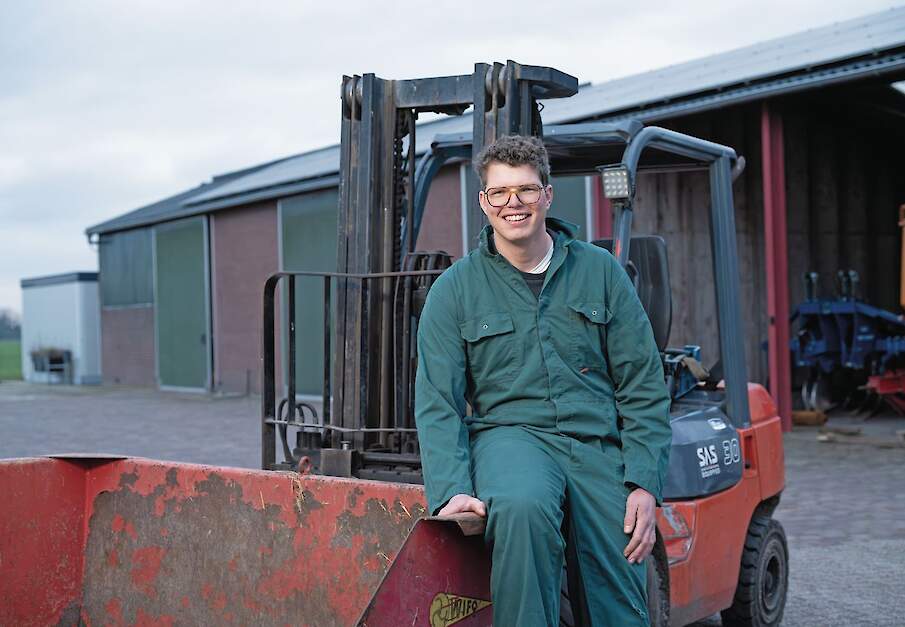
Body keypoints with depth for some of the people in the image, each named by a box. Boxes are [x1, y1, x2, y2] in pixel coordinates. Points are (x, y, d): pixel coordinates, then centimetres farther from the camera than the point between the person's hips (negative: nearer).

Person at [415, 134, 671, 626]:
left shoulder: (600, 271, 7)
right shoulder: (454, 289, 4)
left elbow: (643, 387, 7)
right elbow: (437, 403, -2)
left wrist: (644, 484, -3)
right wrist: (451, 490, -18)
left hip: (598, 444, 2)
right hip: (509, 433, -2)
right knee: (522, 506, -37)